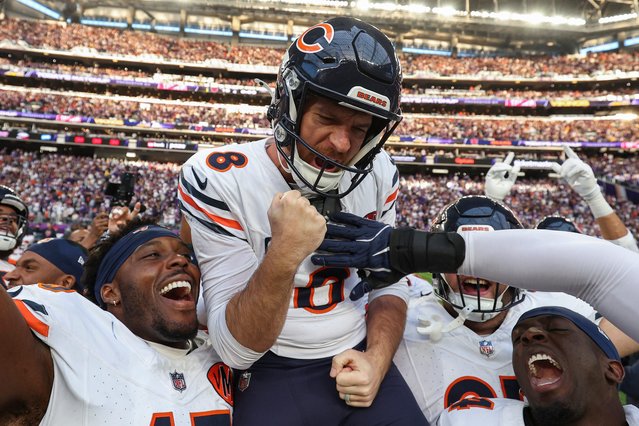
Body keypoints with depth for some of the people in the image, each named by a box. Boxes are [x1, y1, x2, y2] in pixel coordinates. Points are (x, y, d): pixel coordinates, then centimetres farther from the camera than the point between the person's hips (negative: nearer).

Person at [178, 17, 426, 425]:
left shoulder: (376, 173, -3)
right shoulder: (221, 180, -17)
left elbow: (391, 283, 9)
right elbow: (236, 350, -18)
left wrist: (376, 360, -8)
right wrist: (284, 256, -34)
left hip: (360, 363, 3)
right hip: (274, 375, -2)